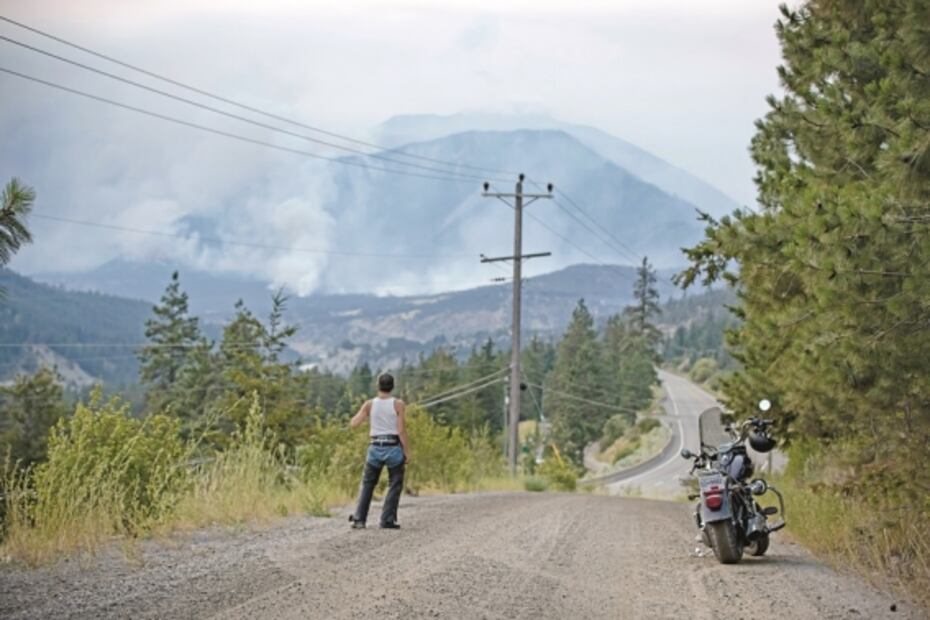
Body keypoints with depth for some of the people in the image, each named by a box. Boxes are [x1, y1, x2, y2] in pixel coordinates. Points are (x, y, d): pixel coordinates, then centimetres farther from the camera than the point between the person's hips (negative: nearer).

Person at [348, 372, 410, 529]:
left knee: (367, 484, 15)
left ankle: (359, 519, 8)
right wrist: (407, 452, -4)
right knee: (394, 486, 9)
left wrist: (359, 413, 16)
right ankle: (387, 520, 2)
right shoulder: (398, 405, -6)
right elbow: (402, 431, -9)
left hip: (375, 448, 2)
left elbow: (354, 424, -4)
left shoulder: (369, 404, 0)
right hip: (394, 448, -2)